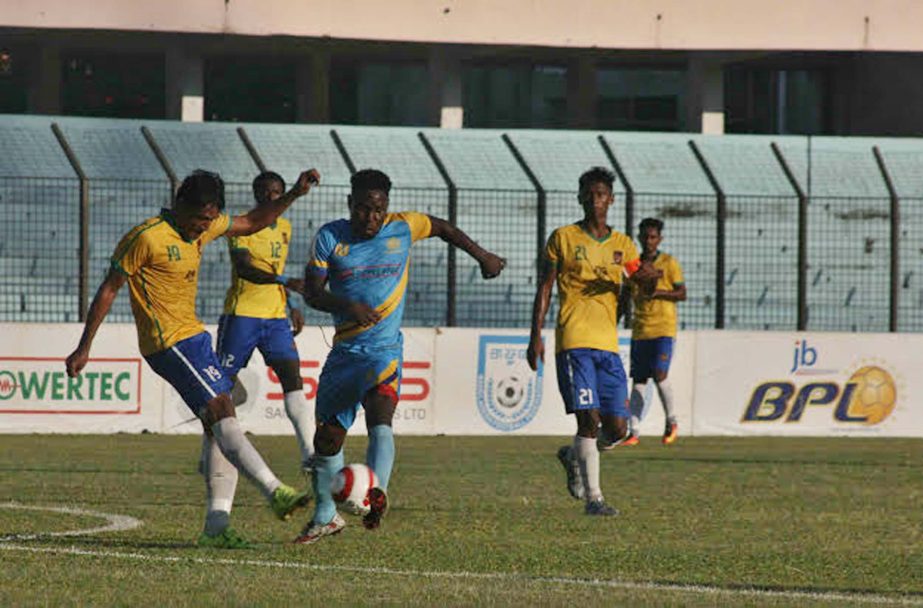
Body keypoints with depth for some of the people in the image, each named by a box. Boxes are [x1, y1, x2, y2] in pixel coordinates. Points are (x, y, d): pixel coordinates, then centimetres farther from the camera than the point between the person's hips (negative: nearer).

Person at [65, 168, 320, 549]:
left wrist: (294, 194, 13)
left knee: (219, 425, 2)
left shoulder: (203, 228, 11)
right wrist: (84, 348, -7)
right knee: (222, 415, -17)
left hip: (193, 338, 9)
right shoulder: (146, 238, -14)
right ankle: (274, 492, -25)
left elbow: (252, 223, 26)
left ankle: (216, 525, 1)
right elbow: (109, 289, -8)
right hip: (169, 343, -9)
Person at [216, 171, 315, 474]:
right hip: (242, 314, -5)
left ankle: (310, 454, -19)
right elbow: (244, 268, -22)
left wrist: (293, 307, 24)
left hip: (276, 316, 5)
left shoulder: (284, 228, 15)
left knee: (292, 378, -11)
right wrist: (287, 282, -33)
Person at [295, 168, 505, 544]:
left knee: (380, 414, -31)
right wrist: (348, 306, -24)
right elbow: (312, 292, -6)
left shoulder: (402, 228, 1)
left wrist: (482, 256, 29)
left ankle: (377, 491, -51)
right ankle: (325, 516, 31)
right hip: (345, 350, 3)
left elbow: (441, 228, 21)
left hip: (384, 348, -3)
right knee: (327, 438, 11)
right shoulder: (331, 237, -1)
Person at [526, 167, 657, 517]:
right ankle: (592, 498, -8)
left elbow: (639, 274, 7)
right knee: (589, 418, -15)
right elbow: (545, 288, 5)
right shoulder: (564, 238, 5)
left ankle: (573, 456, 31)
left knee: (617, 428, 2)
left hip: (608, 344, 4)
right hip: (573, 341, -4)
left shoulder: (622, 245, 16)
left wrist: (644, 276, -18)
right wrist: (536, 335, -2)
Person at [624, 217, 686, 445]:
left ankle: (671, 421, 4)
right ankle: (634, 432, 1)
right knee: (638, 380, 2)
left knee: (659, 375, -16)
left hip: (663, 329, -4)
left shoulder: (669, 263, 0)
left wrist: (658, 293, -15)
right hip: (639, 330, 4)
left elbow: (682, 294, -3)